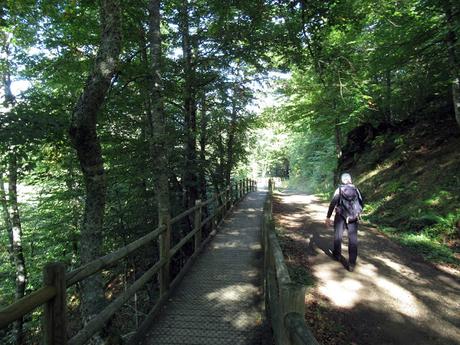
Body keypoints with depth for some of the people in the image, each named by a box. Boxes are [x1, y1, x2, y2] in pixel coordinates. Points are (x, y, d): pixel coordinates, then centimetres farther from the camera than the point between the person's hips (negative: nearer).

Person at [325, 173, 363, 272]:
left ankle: (337, 255, 33)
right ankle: (352, 264, 0)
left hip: (340, 216, -1)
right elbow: (361, 204, 6)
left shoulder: (339, 190, -3)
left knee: (338, 236, 17)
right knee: (353, 240, 4)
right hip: (353, 218, 2)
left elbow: (332, 203, -10)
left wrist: (328, 217, -8)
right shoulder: (356, 190, 5)